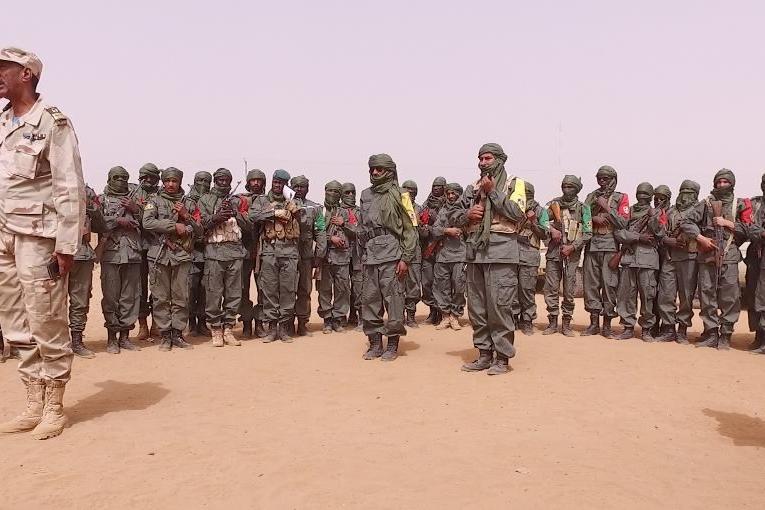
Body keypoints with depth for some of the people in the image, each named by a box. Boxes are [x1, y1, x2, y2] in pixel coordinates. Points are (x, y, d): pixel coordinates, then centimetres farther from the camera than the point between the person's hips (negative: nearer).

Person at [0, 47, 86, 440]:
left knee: (47, 325, -3)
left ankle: (54, 407, 10)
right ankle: (34, 404, 21)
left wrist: (66, 245, -16)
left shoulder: (52, 123, -6)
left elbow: (70, 188, -12)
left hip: (37, 236, -7)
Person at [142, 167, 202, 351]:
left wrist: (186, 216, -6)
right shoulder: (155, 201, 8)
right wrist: (174, 226, -13)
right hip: (160, 255, -2)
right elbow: (147, 223, -10)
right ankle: (164, 335, 9)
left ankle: (177, 334, 12)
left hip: (182, 255, 2)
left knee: (181, 298, 2)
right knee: (161, 298, 1)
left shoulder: (190, 204, 14)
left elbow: (199, 231, 9)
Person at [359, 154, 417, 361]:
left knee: (393, 299, -3)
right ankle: (375, 343, 17)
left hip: (391, 254, -6)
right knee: (369, 299, 7)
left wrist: (406, 258, -11)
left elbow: (410, 229, -4)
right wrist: (364, 251, 15)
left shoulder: (398, 195, -1)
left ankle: (392, 345, 7)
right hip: (370, 254, 6)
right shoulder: (366, 195, 17)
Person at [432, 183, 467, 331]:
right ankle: (445, 315, 11)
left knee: (459, 286, -3)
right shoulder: (442, 210, 16)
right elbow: (435, 230, 7)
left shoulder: (465, 210, 5)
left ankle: (455, 316, 8)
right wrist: (447, 231, -8)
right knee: (441, 285, 3)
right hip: (442, 253, 4)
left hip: (460, 254, -3)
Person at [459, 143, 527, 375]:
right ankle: (484, 354, 17)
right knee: (476, 306, 7)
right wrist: (467, 214, -2)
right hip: (475, 252, 6)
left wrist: (492, 192, -9)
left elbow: (517, 213, -11)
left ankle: (503, 357, 2)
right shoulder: (473, 188, 19)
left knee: (499, 306, -8)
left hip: (501, 252, -6)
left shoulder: (514, 184, 5)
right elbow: (458, 218, 21)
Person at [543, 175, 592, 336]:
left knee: (569, 290, 2)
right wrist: (551, 229, -14)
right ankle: (552, 322, 9)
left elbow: (587, 233, -2)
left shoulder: (583, 208, 3)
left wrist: (572, 247, -11)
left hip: (572, 254, -2)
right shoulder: (554, 204, 9)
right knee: (551, 288, 0)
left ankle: (566, 323, 10)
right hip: (553, 252, 2)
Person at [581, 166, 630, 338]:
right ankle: (594, 323, 11)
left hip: (610, 246, -3)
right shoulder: (592, 196, 16)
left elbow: (623, 223, -5)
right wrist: (593, 218, -9)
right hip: (591, 244, 3)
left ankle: (607, 325, 1)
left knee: (609, 284, -5)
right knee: (590, 283, 3)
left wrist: (606, 207, -9)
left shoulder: (621, 198, 6)